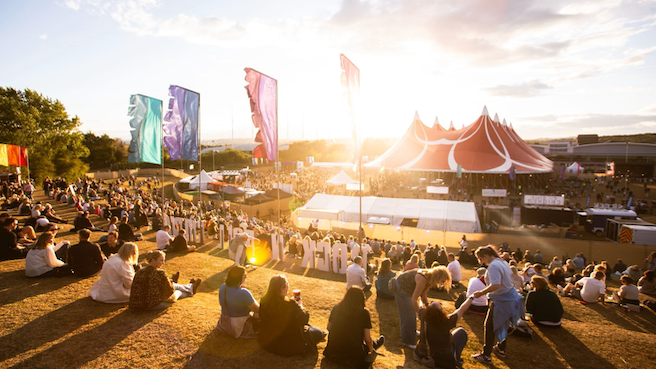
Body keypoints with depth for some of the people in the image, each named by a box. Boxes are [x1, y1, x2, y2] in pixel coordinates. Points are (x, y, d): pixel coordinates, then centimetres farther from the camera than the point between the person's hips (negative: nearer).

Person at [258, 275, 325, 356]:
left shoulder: (264, 301, -9)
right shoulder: (290, 305, -30)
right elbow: (304, 319, -14)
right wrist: (300, 306, 2)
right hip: (287, 347, -7)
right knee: (318, 333, 11)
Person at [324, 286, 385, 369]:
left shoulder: (336, 308, -2)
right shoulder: (364, 312, -12)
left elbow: (329, 328, 9)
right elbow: (367, 338, -9)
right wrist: (371, 350, 12)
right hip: (353, 358, -4)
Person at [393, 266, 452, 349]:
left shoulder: (430, 279, -9)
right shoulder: (423, 280, -36)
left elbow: (423, 295, 0)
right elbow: (414, 299, -34)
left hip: (406, 288, 9)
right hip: (400, 288, -9)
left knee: (411, 310, 24)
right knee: (408, 315, -4)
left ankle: (411, 331, 46)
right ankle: (408, 342, 10)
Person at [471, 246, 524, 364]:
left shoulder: (493, 266, -24)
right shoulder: (503, 262, 6)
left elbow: (496, 285, -34)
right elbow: (510, 276, 20)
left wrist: (481, 293, -28)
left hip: (501, 301, -10)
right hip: (510, 298, 10)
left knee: (489, 327, 1)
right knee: (502, 325, 23)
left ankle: (486, 355, 8)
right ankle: (501, 349, 38)